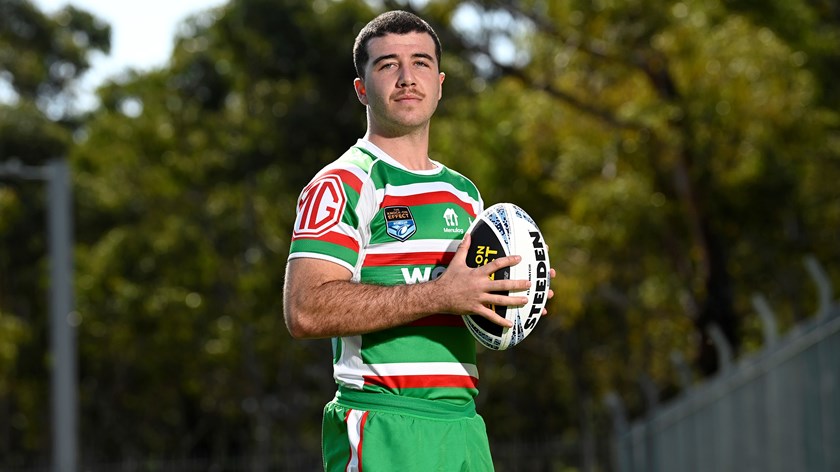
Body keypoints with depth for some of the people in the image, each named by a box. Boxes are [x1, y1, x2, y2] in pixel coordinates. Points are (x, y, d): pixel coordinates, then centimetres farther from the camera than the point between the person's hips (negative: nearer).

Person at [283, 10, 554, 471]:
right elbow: (305, 311, -17)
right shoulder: (341, 186, -4)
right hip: (382, 431, -7)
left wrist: (514, 300, 6)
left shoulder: (465, 193, 20)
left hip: (464, 429, 7)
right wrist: (439, 294, -18)